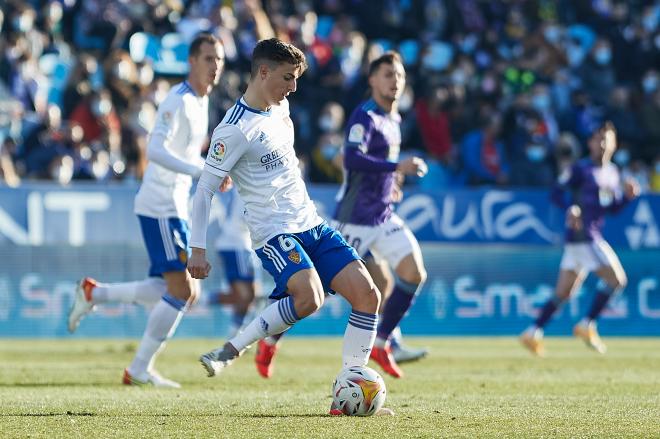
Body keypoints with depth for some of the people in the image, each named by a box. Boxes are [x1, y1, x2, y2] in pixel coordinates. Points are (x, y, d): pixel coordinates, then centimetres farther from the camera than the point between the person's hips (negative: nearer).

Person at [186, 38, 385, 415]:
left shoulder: (281, 108, 11)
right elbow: (204, 190, -12)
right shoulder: (235, 129, -14)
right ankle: (230, 352, -16)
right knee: (309, 297, -33)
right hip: (274, 232, -8)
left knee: (367, 294, -5)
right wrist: (198, 249, -14)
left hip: (312, 225, 8)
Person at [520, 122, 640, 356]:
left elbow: (613, 208, 21)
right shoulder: (581, 168, -7)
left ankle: (533, 333, 13)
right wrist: (571, 209, -31)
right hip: (582, 234, -8)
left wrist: (627, 195, 3)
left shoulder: (613, 173, 16)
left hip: (592, 237, 8)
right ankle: (587, 326, -4)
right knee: (617, 280, -11)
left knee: (563, 293, 10)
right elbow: (557, 192, -13)